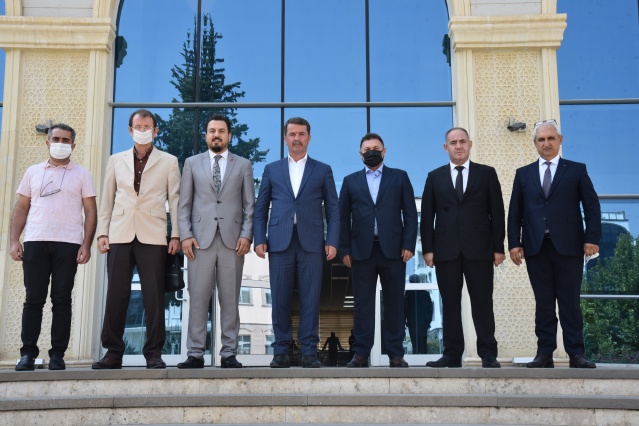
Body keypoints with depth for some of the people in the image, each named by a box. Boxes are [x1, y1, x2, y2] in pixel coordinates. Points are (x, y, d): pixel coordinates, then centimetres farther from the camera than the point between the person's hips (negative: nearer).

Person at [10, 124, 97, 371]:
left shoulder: (82, 175, 9)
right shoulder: (33, 172, 15)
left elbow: (91, 212, 4)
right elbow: (21, 209, 14)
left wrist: (86, 245, -6)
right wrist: (14, 240, 2)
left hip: (68, 244, -2)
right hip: (35, 242, 2)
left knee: (62, 299, 0)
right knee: (33, 299, 2)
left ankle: (57, 355, 4)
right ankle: (28, 353, 7)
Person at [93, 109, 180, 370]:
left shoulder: (168, 162, 8)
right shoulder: (116, 161, 15)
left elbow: (175, 199, 4)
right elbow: (107, 199, 13)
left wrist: (176, 234, -4)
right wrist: (102, 232, 4)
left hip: (153, 236, -2)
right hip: (120, 235, 2)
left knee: (153, 296, -3)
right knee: (116, 295, 2)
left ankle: (154, 353, 5)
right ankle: (113, 352, 11)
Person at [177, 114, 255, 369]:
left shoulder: (243, 165, 13)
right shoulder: (192, 164, 14)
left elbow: (250, 205, 9)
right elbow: (183, 204, 9)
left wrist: (246, 235, -4)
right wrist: (185, 235, -2)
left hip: (233, 240, 0)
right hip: (201, 240, 0)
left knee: (230, 299, 2)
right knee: (198, 298, -2)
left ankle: (229, 353, 7)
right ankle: (195, 354, 4)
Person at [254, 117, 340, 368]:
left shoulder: (323, 170, 13)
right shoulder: (272, 170, 15)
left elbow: (332, 209, 8)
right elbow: (260, 209, 13)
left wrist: (332, 241, -3)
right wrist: (259, 239, 1)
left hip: (311, 241, -1)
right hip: (280, 241, 1)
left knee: (310, 298, -2)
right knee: (280, 298, 0)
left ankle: (309, 351, 4)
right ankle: (281, 351, 7)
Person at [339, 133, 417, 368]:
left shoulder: (400, 177, 11)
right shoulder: (350, 181, 14)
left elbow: (410, 213, 5)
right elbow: (343, 218, 9)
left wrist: (408, 245, -4)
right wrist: (345, 249, 1)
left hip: (393, 249, -1)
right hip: (361, 250, 1)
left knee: (394, 302, 2)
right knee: (362, 304, 2)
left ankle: (395, 354, 8)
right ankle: (361, 353, 7)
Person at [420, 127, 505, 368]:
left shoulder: (487, 174, 8)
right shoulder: (435, 177, 12)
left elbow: (497, 212, 4)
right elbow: (427, 215, 8)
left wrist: (499, 247, -2)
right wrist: (428, 248, -1)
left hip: (479, 249, -1)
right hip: (446, 249, 1)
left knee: (482, 303, 1)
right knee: (450, 304, 4)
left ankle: (488, 355, 8)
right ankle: (452, 355, 10)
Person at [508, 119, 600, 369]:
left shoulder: (577, 170, 8)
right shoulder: (523, 174, 14)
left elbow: (592, 206, 4)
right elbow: (514, 212, 10)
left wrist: (592, 238, -7)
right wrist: (514, 243, 0)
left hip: (568, 246, -2)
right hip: (536, 247, 2)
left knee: (570, 302, 0)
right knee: (543, 303, 4)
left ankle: (576, 354, 6)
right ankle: (544, 354, 7)